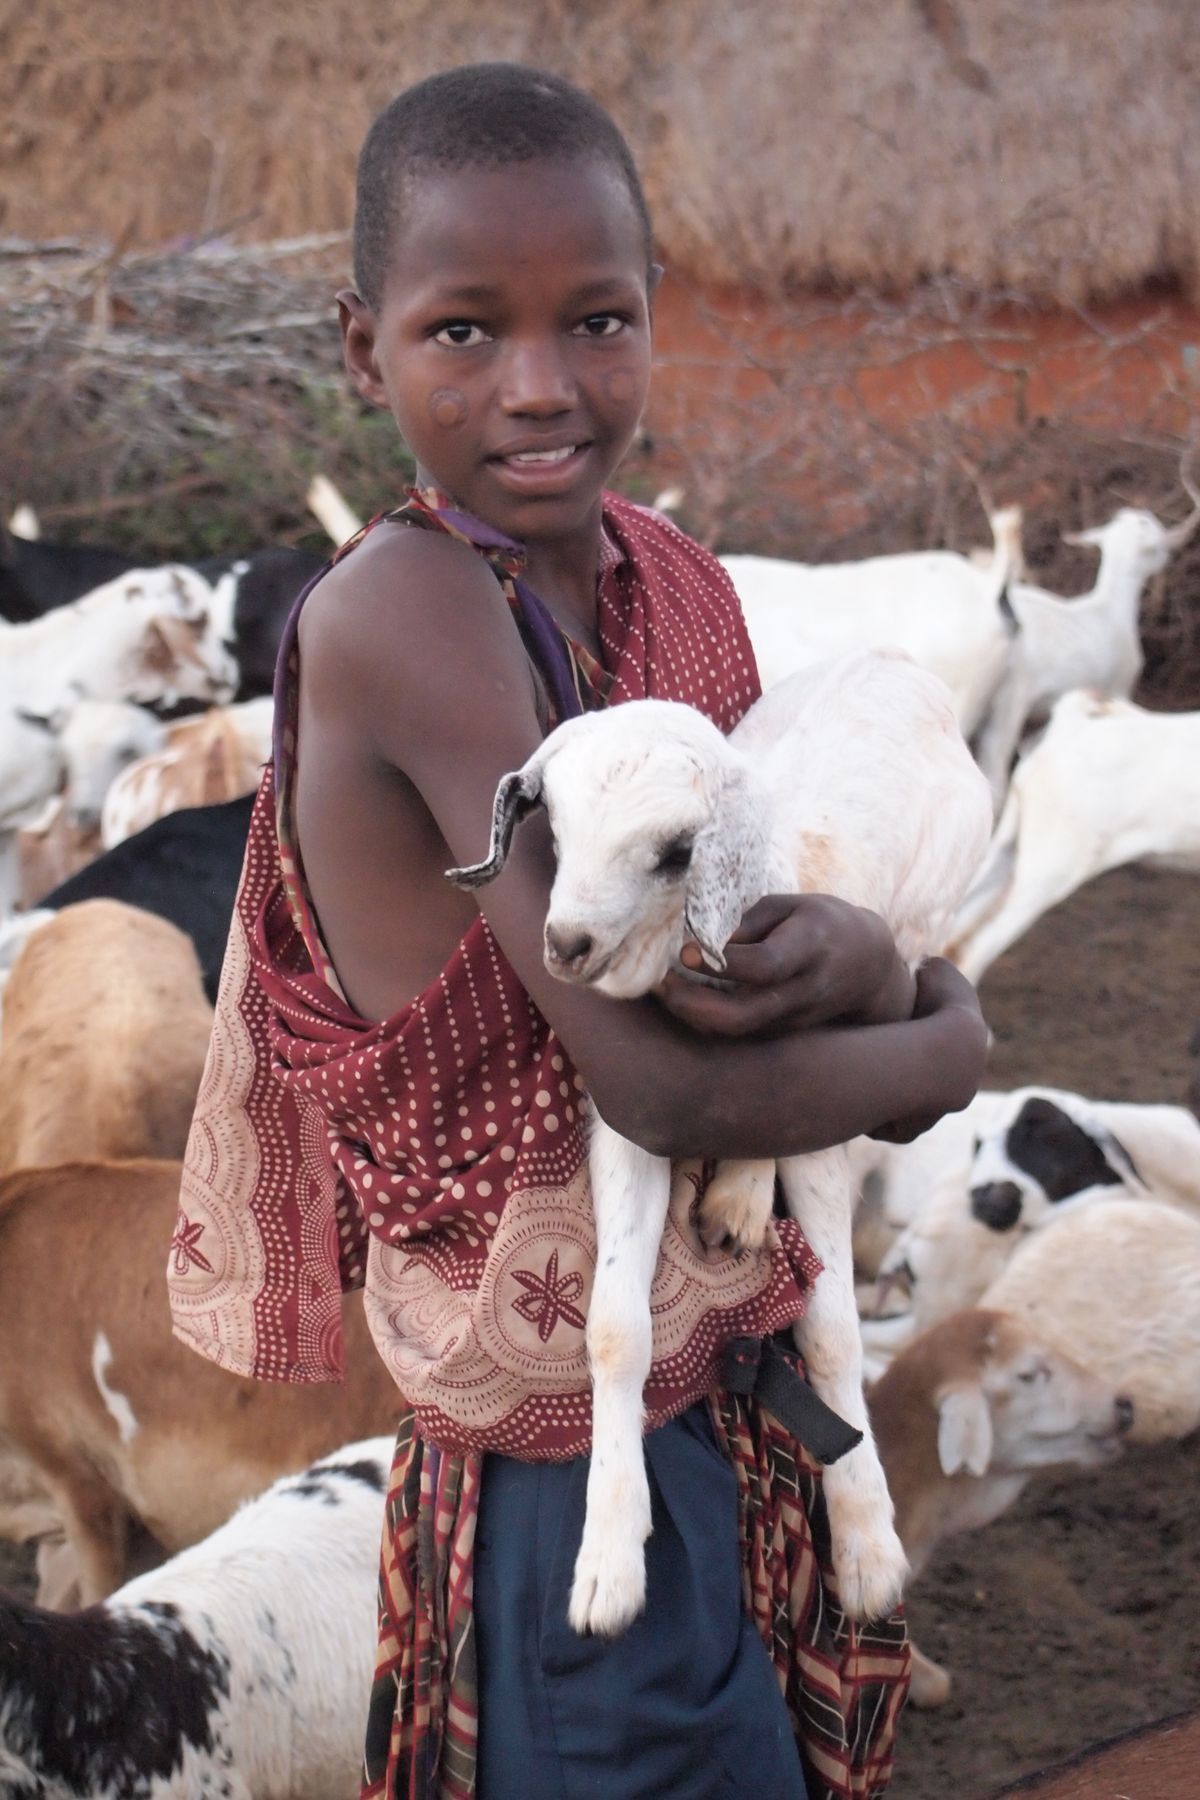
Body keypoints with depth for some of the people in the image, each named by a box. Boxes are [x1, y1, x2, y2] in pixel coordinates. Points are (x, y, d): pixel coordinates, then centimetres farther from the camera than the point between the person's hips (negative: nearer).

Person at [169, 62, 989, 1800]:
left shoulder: (677, 580, 1)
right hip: (583, 1441, -7)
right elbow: (664, 1083, -26)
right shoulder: (403, 607, -22)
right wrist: (944, 1037, -10)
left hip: (742, 1366, 7)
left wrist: (847, 954, -23)